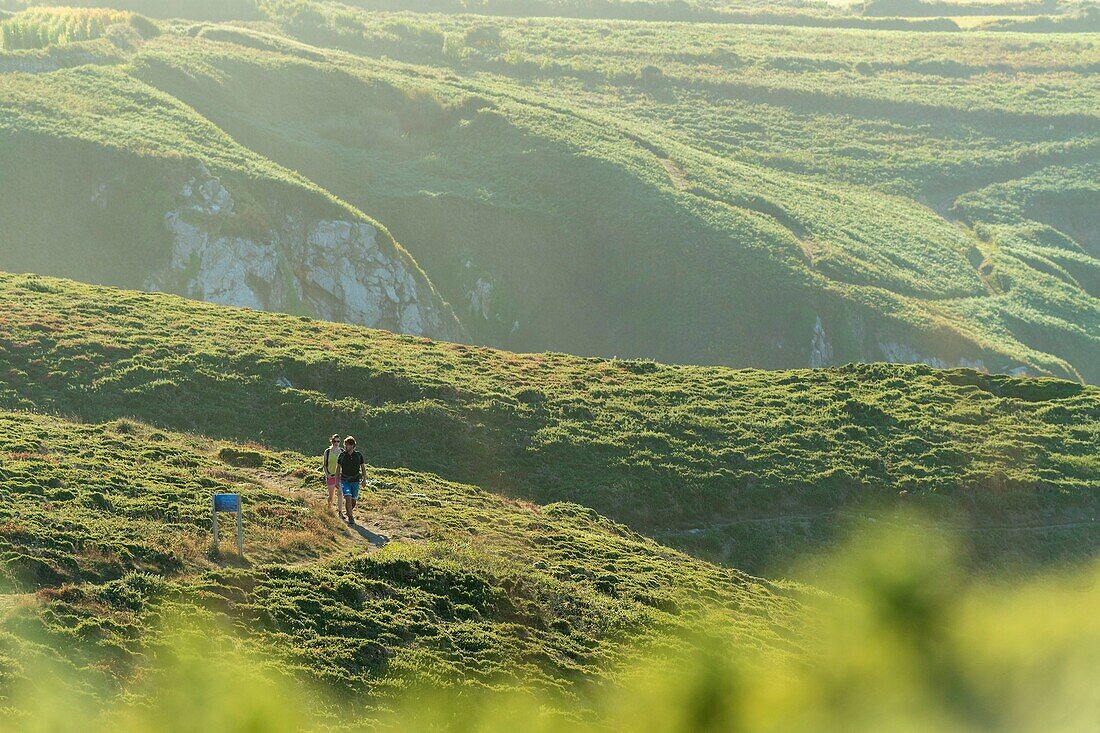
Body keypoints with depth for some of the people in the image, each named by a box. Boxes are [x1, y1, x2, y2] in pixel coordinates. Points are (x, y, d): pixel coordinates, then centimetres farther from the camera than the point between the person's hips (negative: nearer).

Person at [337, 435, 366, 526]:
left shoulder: (358, 455, -2)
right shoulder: (342, 455, -2)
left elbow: (363, 467, 6)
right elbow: (338, 468, 8)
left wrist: (364, 479, -2)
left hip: (355, 481, 1)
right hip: (345, 480, -1)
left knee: (353, 500, 7)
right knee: (348, 498, -17)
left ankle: (350, 512, 36)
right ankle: (350, 518, -14)